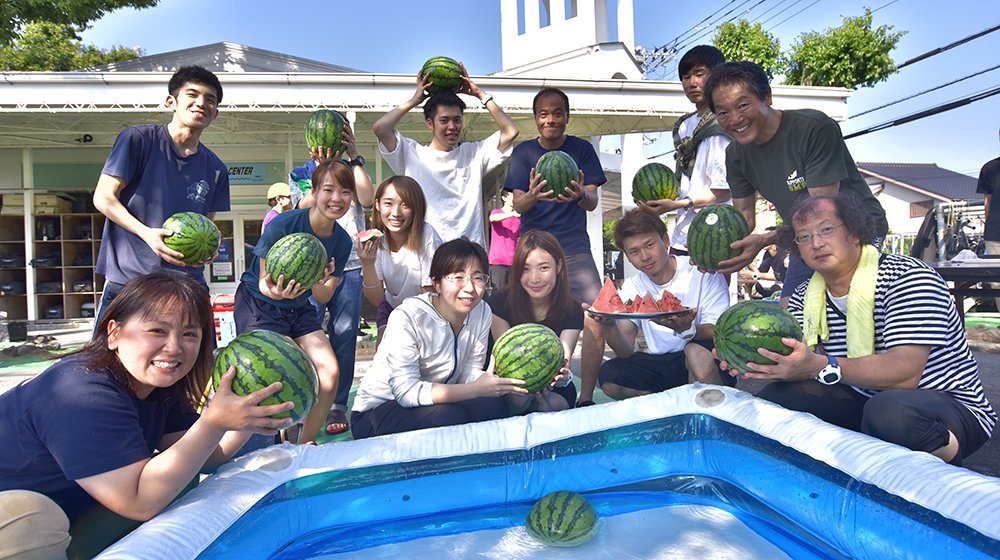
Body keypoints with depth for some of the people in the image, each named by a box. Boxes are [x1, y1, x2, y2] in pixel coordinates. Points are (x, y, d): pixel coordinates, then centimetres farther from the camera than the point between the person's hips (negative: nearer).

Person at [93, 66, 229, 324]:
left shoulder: (215, 169, 9)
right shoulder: (138, 139, -2)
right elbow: (103, 198, -3)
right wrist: (147, 233, -18)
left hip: (187, 284, 3)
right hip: (127, 277, -3)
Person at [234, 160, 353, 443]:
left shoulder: (342, 241, -8)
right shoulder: (283, 224, -23)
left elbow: (323, 297, -7)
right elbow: (263, 283, -16)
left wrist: (319, 284, -31)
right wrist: (275, 291, -39)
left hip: (299, 309, 5)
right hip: (259, 304, -5)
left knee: (330, 373, -11)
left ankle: (305, 445, 11)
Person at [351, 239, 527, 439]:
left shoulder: (482, 312, -7)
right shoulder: (407, 317, -25)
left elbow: (469, 374, -6)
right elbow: (407, 392, -29)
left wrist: (497, 380, -28)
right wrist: (477, 389, -34)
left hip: (435, 403, 5)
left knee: (494, 405, -21)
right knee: (449, 418, -32)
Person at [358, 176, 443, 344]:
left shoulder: (426, 236, -29)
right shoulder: (375, 239, -16)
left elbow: (429, 296, -18)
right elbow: (376, 300, -15)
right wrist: (367, 264, -30)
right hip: (393, 307, 4)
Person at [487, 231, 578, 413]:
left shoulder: (572, 311, -13)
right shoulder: (499, 303, -18)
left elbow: (564, 358, -24)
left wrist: (562, 374, -51)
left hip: (549, 385, 3)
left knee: (557, 405, -30)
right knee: (519, 399, -36)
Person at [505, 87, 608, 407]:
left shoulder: (582, 149, 5)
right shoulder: (523, 152, 5)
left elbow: (593, 203, -3)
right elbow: (518, 205, -4)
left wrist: (581, 195, -28)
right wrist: (532, 196, -28)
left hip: (575, 247, 0)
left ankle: (586, 398, -5)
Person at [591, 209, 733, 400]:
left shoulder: (703, 272, -9)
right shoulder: (633, 287, 2)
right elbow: (626, 352, -7)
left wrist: (687, 329, -38)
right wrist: (609, 327, -29)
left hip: (708, 362, -3)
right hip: (660, 364, 4)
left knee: (697, 353, -36)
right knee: (608, 375, -20)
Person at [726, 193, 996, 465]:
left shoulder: (907, 277, -19)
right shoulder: (804, 298, 2)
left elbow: (905, 373, -30)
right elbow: (797, 363, -8)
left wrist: (821, 366, -43)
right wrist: (755, 360, -29)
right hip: (862, 400, 6)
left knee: (888, 411, -38)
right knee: (774, 397, -13)